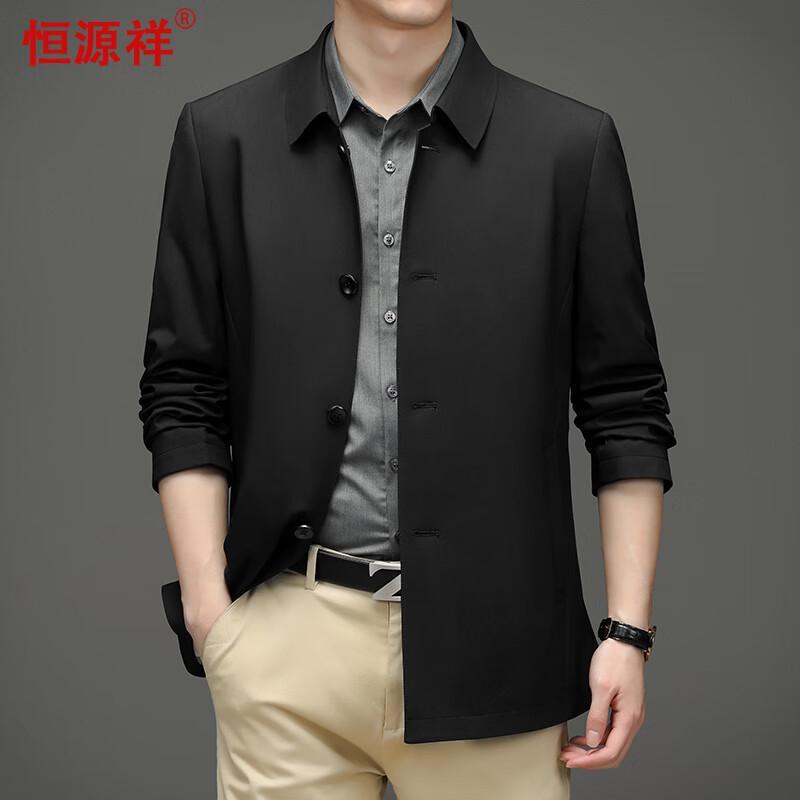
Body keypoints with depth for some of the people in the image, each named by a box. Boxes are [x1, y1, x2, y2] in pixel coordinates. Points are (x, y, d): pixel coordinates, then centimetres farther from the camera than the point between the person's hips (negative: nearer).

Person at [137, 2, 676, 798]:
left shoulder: (572, 146, 2)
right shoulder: (223, 135, 4)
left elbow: (625, 407, 3)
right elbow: (182, 395, 5)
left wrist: (626, 630, -1)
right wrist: (208, 611, -2)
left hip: (487, 642, 0)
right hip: (289, 638, 1)